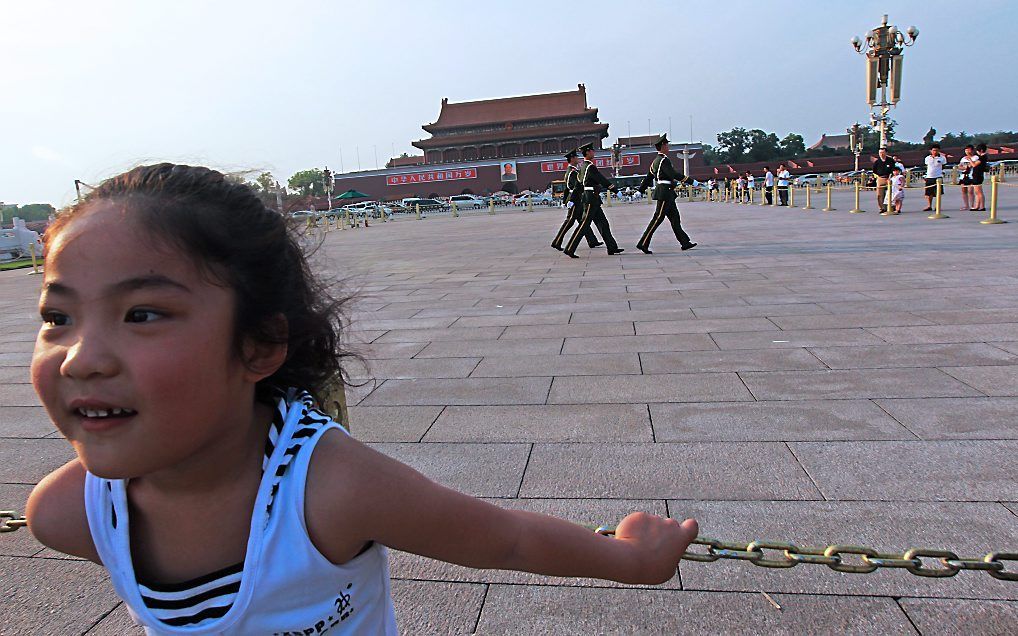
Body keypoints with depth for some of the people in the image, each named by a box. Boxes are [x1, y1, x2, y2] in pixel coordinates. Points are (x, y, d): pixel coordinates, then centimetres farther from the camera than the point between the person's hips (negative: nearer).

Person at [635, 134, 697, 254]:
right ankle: (643, 243, -7)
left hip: (667, 194, 10)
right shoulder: (664, 160, -15)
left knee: (675, 217, 10)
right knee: (658, 218, -8)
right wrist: (691, 181, -22)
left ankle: (685, 242, 14)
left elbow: (647, 178, 18)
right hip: (665, 193, -10)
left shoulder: (655, 161, 16)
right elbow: (674, 174, -24)